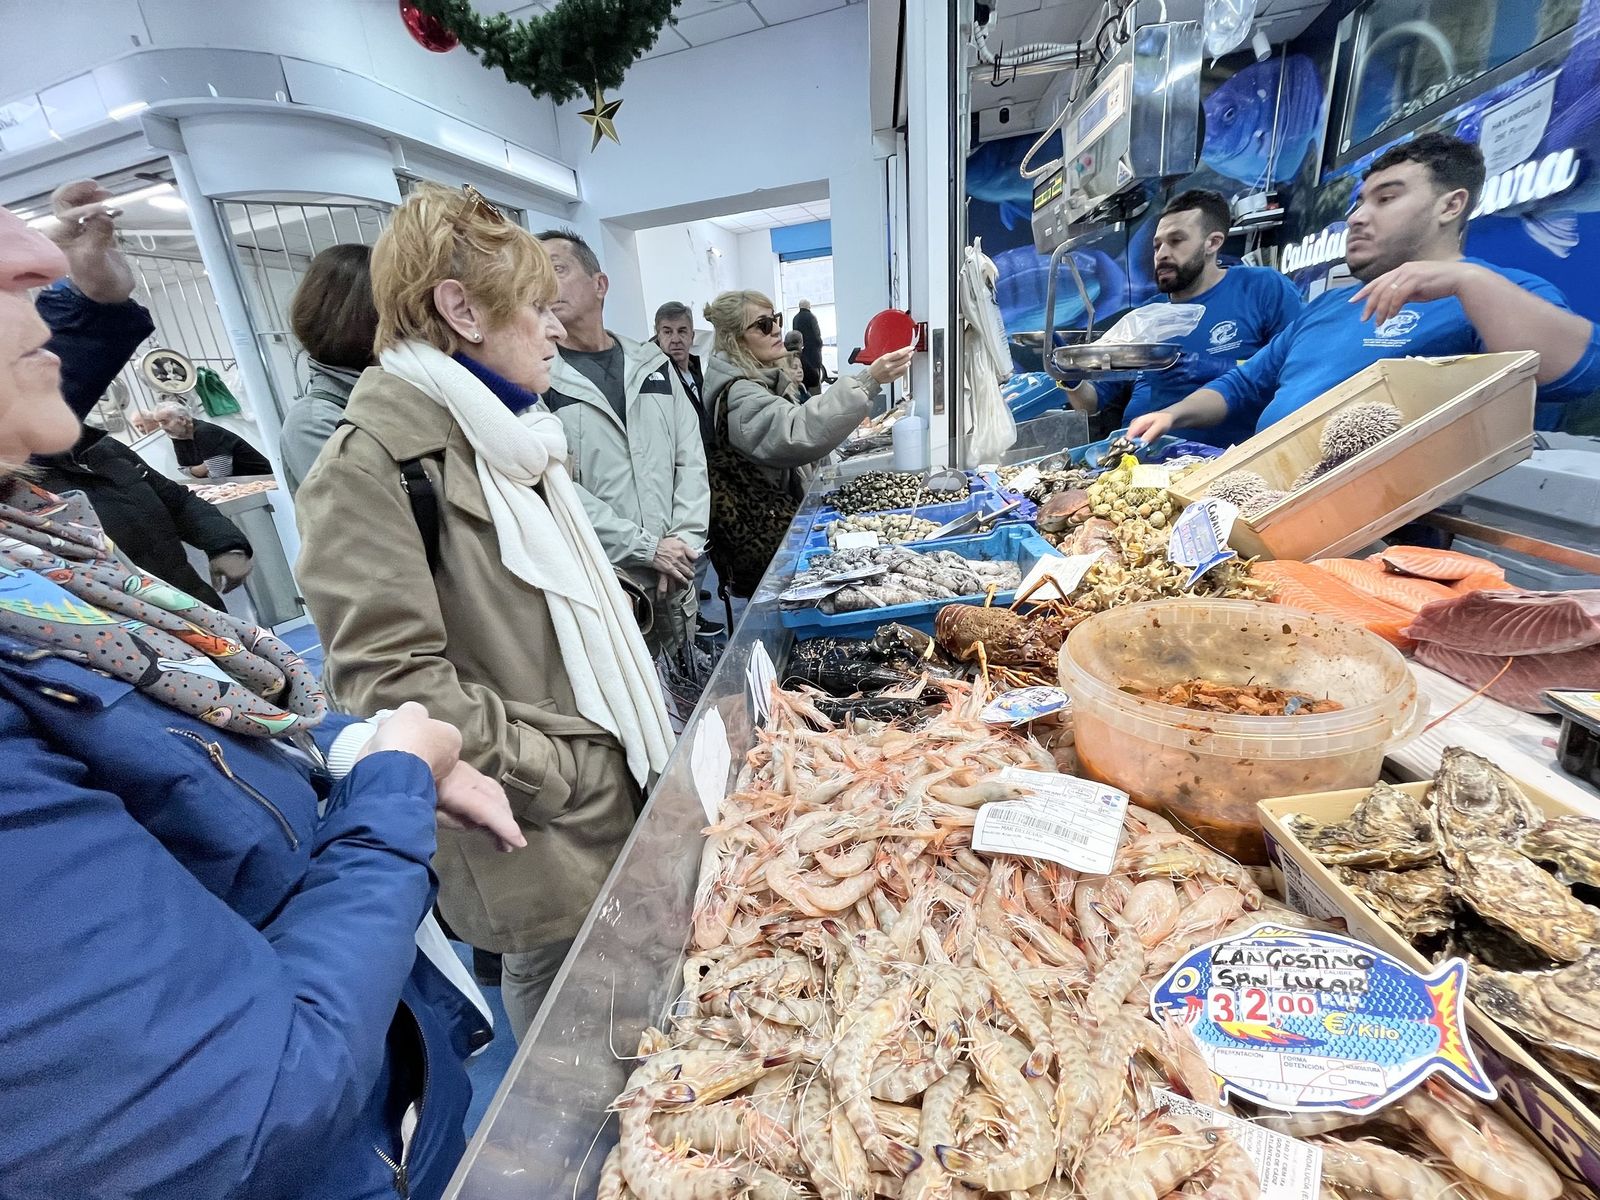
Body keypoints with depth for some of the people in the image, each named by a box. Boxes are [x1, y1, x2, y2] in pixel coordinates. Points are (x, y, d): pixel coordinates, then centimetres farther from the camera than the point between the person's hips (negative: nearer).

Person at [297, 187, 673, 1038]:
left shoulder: (507, 434, 11)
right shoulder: (370, 466, -17)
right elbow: (392, 681, -23)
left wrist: (640, 734, 10)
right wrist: (573, 778, -18)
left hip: (614, 787, 8)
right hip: (541, 836, -7)